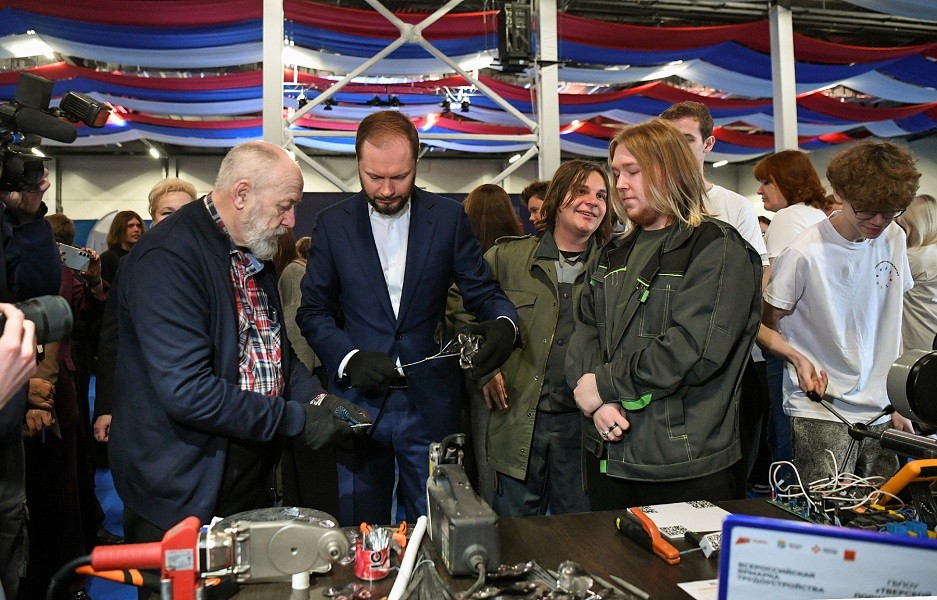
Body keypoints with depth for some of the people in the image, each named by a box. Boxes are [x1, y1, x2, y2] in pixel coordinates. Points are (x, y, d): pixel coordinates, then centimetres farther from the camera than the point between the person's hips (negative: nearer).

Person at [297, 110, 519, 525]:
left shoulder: (449, 218, 0)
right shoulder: (332, 224, 2)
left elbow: (483, 292, 2)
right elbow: (313, 311, 3)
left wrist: (504, 323, -21)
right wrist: (349, 359, -15)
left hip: (430, 402, 0)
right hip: (358, 403, 1)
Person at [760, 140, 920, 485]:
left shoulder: (894, 239, 4)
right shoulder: (804, 254, -14)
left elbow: (892, 323, 13)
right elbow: (764, 327, -5)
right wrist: (798, 358, -24)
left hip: (881, 412, 6)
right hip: (821, 414, -5)